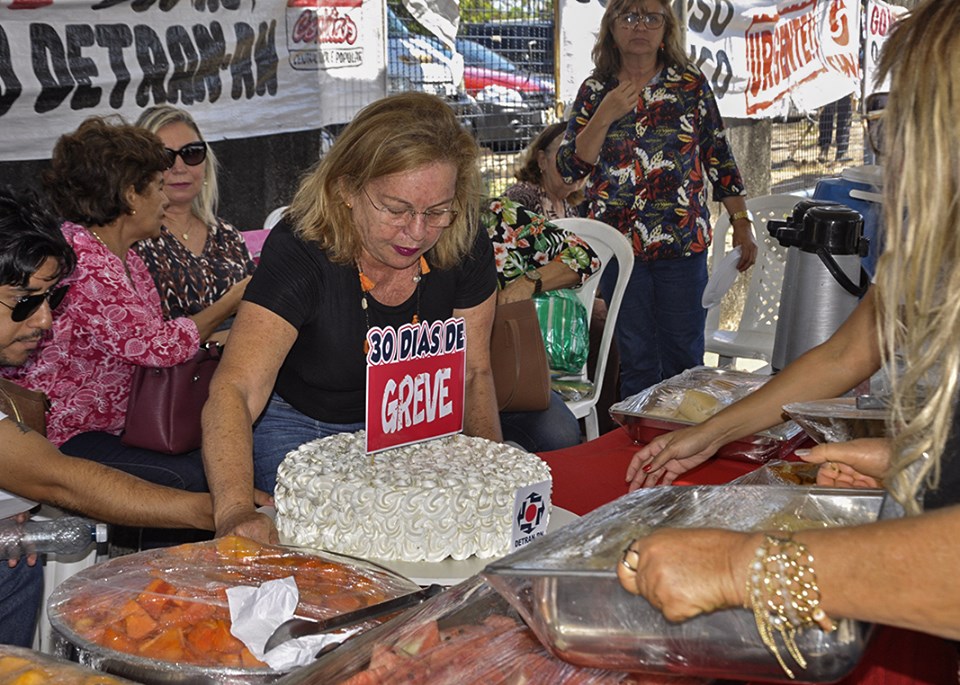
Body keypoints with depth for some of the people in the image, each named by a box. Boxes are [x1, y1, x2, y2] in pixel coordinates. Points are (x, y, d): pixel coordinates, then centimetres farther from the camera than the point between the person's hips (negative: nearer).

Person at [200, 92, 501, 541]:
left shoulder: (464, 247, -15)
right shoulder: (301, 251, -29)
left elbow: (473, 374, -1)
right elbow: (233, 390, -38)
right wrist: (235, 509, -55)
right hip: (298, 428, -3)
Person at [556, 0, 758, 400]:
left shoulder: (690, 84, 3)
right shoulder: (595, 91, 4)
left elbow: (719, 157, 6)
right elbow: (569, 168, -3)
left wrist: (742, 222, 3)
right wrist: (605, 116, -15)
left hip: (682, 244, 0)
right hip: (618, 243, 1)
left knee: (684, 357, 5)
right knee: (635, 357, 8)